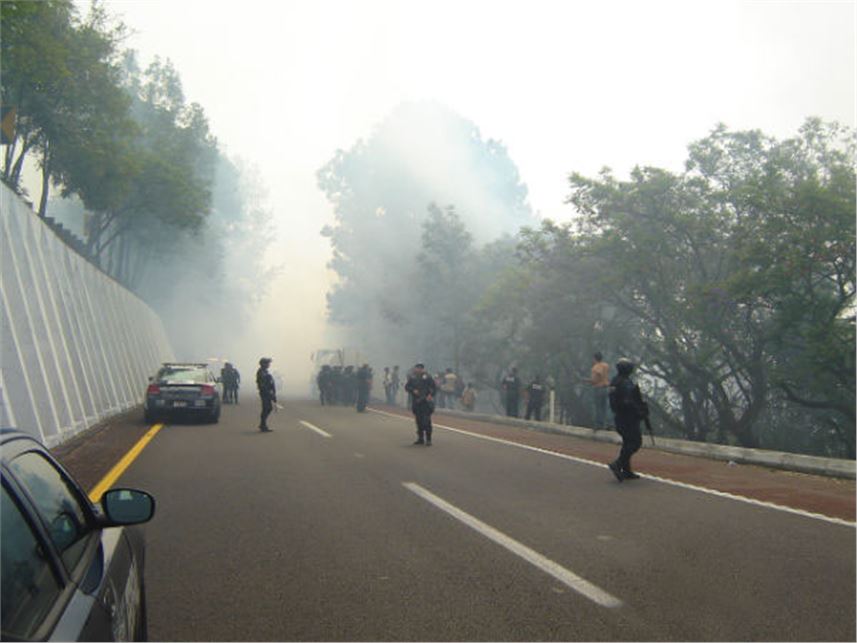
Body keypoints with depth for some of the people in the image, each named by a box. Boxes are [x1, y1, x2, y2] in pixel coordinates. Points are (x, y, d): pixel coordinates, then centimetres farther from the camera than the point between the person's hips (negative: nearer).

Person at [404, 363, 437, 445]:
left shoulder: (427, 377, -4)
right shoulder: (412, 378, 8)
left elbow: (434, 387, -3)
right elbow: (407, 387, 7)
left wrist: (431, 395, -16)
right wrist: (413, 390, -10)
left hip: (426, 402, -5)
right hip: (416, 403, 5)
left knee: (426, 421, -7)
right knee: (419, 421, 11)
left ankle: (428, 439, -2)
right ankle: (420, 438, 21)